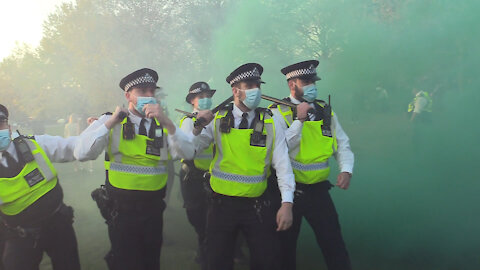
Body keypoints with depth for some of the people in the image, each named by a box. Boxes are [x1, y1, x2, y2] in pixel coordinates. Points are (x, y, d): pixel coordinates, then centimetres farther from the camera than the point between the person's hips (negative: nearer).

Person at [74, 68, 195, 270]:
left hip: (153, 208, 3)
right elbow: (82, 153, -13)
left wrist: (166, 122, -23)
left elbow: (187, 153, -11)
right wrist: (110, 123, -18)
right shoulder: (111, 122, -1)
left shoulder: (162, 125, 5)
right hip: (121, 208, -3)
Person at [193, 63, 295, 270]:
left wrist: (287, 203, -13)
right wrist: (198, 128, -18)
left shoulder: (270, 122, -1)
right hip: (222, 204, 0)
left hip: (257, 205, 0)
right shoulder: (217, 120, -1)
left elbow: (282, 163, -5)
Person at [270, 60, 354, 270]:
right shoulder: (278, 113, -8)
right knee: (285, 247, 13)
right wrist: (299, 119, -23)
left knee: (334, 245, 3)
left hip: (318, 190, 3)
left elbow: (342, 145, 7)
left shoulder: (325, 111, 6)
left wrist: (346, 170, -9)